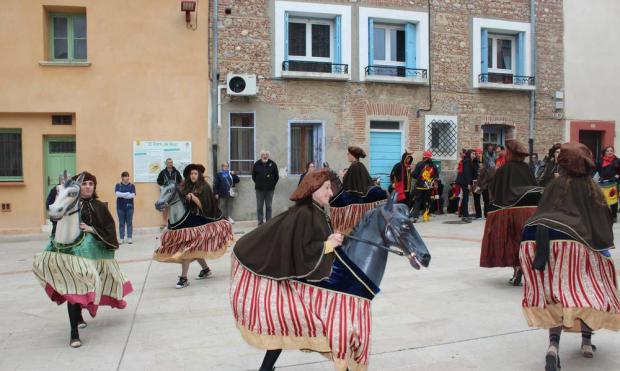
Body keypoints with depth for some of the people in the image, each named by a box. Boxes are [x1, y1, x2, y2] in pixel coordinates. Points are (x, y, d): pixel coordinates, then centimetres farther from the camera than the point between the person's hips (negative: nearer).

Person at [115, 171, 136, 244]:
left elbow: (133, 195, -9)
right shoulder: (118, 185, 5)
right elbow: (118, 194, -11)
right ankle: (121, 238, 9)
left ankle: (129, 238, 8)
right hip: (120, 207, 0)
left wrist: (122, 195, -10)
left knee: (129, 222, 3)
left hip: (129, 206, 0)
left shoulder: (132, 186, 3)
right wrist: (128, 194, -11)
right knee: (121, 223, 4)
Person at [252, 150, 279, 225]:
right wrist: (258, 183, 7)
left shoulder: (272, 164, 1)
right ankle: (260, 221, 8)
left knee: (268, 206, 6)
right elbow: (253, 176, 11)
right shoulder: (257, 164, 1)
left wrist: (272, 184, 4)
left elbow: (276, 176, 8)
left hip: (270, 189, 0)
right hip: (259, 189, 0)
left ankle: (268, 221, 12)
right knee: (259, 206, 2)